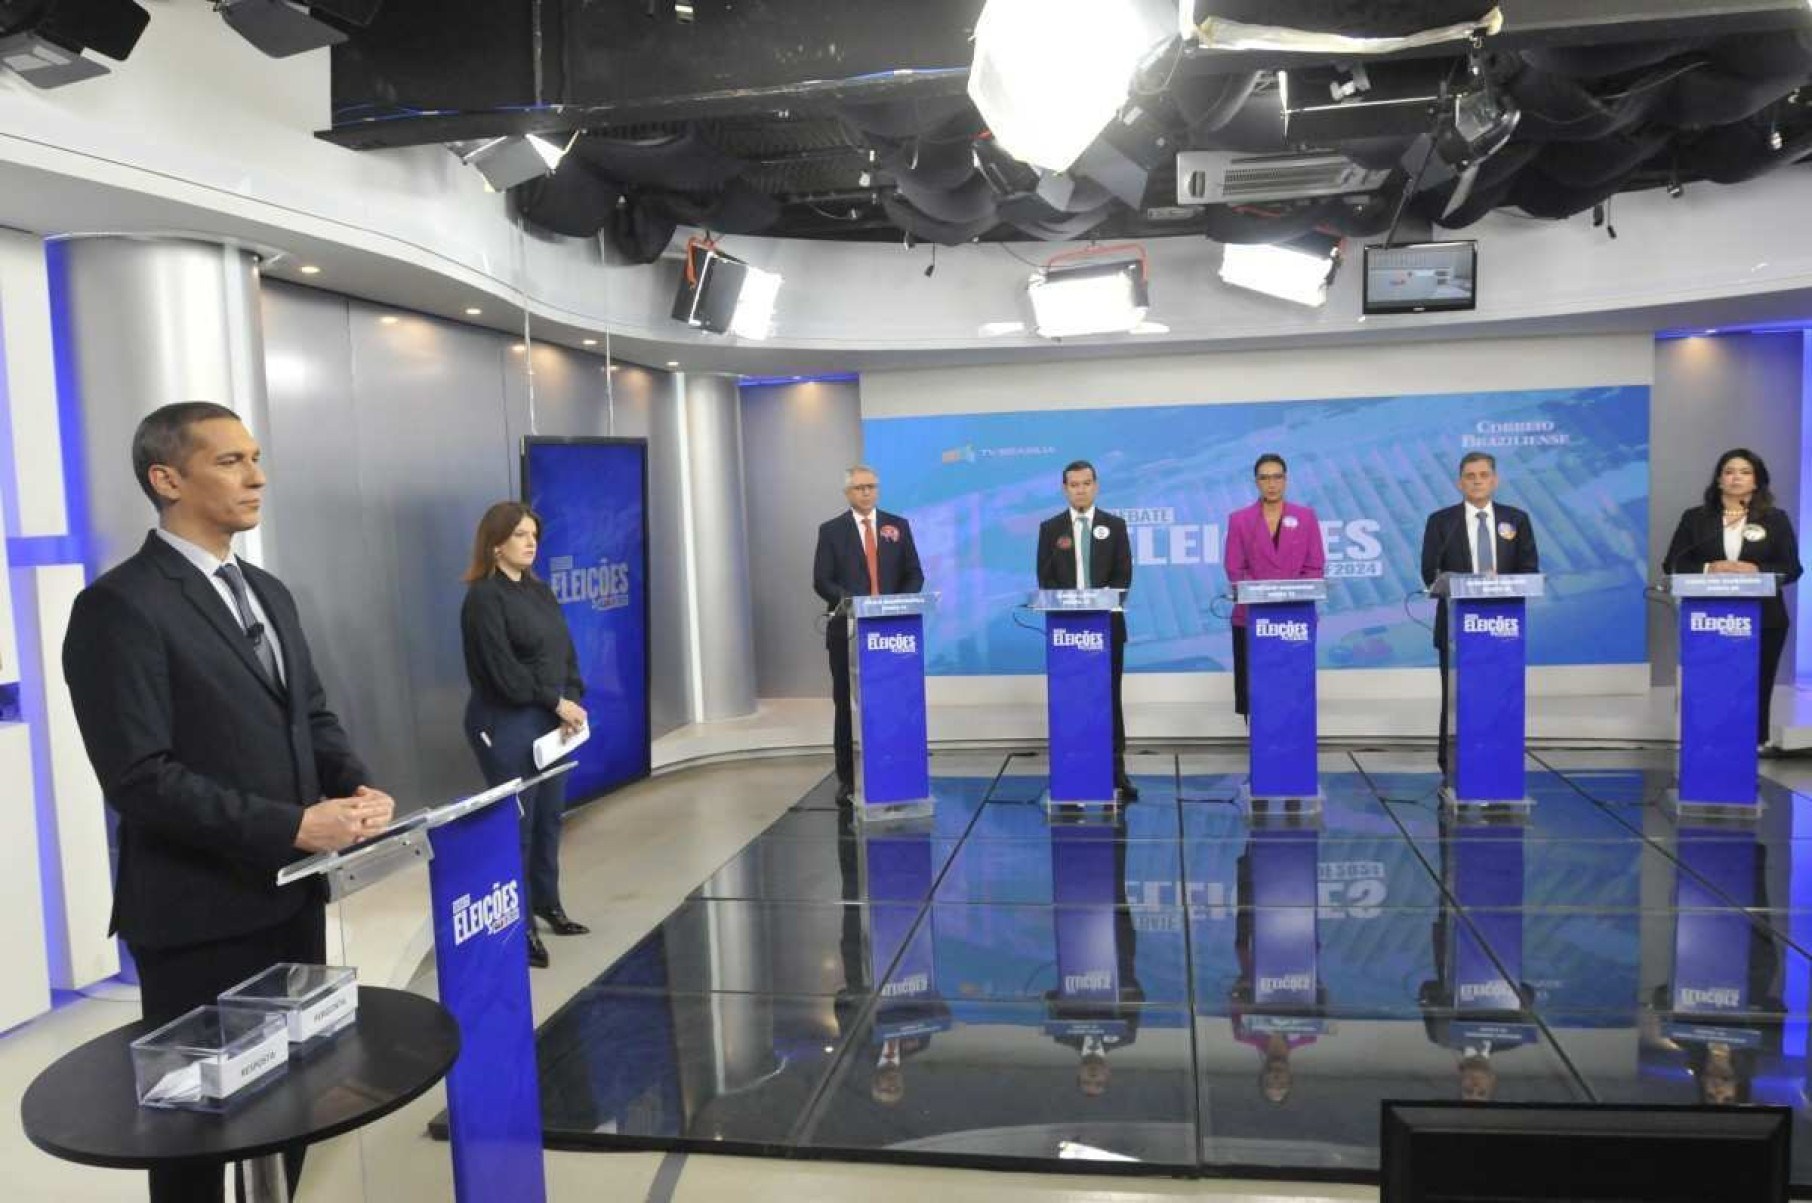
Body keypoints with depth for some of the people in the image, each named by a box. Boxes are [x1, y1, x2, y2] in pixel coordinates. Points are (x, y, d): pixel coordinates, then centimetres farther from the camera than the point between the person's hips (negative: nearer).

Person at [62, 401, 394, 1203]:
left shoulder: (268, 593, 11)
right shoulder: (120, 606, -15)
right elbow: (140, 779, -21)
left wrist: (355, 785, -6)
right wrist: (291, 826, -23)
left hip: (291, 897, 7)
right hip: (200, 915, -7)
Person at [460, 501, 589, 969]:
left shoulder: (540, 590, 13)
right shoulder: (484, 597, -10)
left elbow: (566, 651, 11)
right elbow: (502, 669, -16)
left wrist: (573, 701, -5)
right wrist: (557, 703, -12)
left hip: (549, 720, 7)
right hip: (506, 724, -7)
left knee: (550, 816, 13)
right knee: (516, 822, -2)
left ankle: (548, 904, 29)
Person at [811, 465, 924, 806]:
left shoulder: (898, 526, 10)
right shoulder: (831, 531, 5)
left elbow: (914, 575, 9)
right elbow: (822, 582, -2)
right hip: (848, 630, -1)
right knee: (847, 706, 3)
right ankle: (847, 779, 9)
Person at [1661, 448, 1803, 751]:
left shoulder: (1776, 519, 10)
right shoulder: (1695, 518, 10)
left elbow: (1791, 568, 4)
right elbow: (1673, 564, 3)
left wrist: (1755, 570, -14)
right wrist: (1709, 569, -14)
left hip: (1763, 620, 0)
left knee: (1756, 686, 0)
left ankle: (1754, 745, 8)